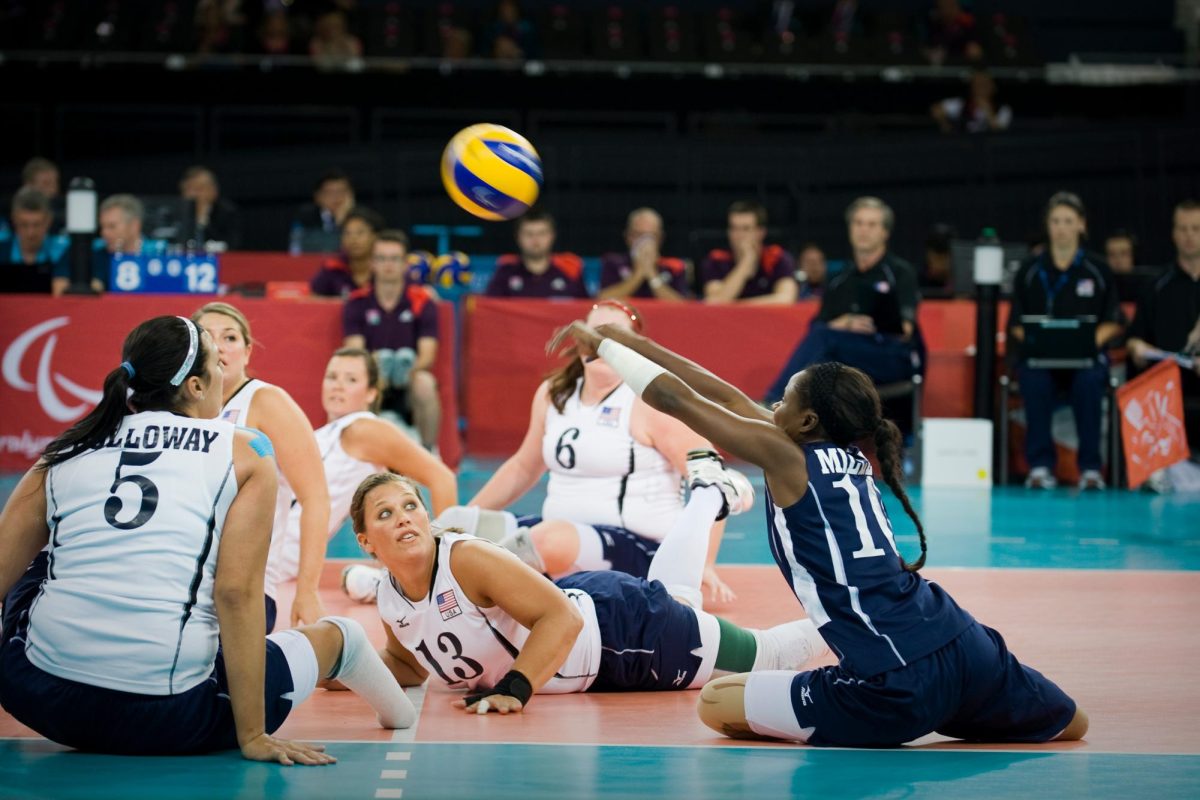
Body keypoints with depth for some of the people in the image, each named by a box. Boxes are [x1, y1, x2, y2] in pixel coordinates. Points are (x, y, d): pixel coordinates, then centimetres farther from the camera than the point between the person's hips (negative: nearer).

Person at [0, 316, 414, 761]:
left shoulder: (63, 456, 11)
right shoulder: (245, 454, 3)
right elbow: (236, 594, -7)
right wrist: (253, 737, -4)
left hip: (40, 701, 3)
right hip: (162, 720, -3)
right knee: (338, 635, 22)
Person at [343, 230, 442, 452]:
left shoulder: (422, 303, 2)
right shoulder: (356, 304, 4)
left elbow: (427, 355, -7)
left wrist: (411, 369, -30)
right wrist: (374, 369, -29)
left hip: (408, 386, 0)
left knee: (425, 383, -35)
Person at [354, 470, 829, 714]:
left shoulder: (467, 558, -33)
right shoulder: (389, 602, -11)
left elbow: (562, 617, -37)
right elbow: (410, 662, 10)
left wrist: (514, 689, -46)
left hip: (622, 624, -8)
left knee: (770, 656, 6)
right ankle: (708, 492, 58)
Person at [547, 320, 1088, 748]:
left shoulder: (786, 456, -1)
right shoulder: (847, 458, 18)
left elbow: (676, 398, 4)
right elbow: (723, 395, 23)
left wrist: (602, 343, 20)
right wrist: (626, 339, 28)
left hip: (900, 688, -6)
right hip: (967, 648, 6)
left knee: (715, 703, 10)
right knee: (1072, 726, 33)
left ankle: (842, 741, 1)